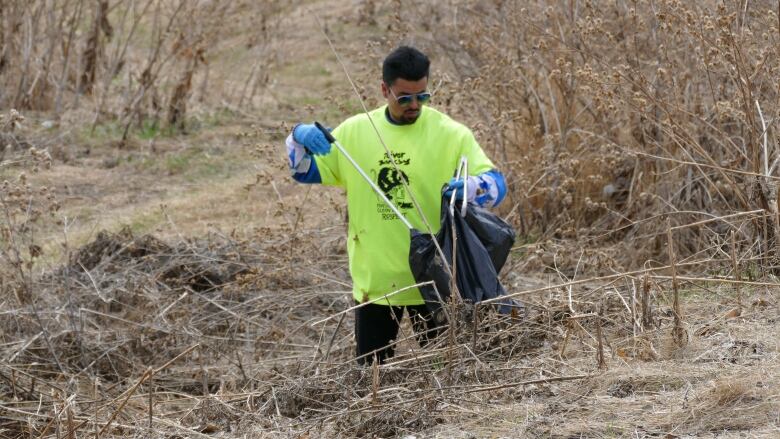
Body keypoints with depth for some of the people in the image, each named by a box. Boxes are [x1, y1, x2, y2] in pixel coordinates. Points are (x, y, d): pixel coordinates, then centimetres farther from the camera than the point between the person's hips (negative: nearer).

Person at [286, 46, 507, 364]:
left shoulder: (450, 134, -6)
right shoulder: (355, 131, 2)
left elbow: (496, 184, -12)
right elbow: (305, 172, 11)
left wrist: (470, 187, -36)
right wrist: (300, 138, -11)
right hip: (374, 279, 2)